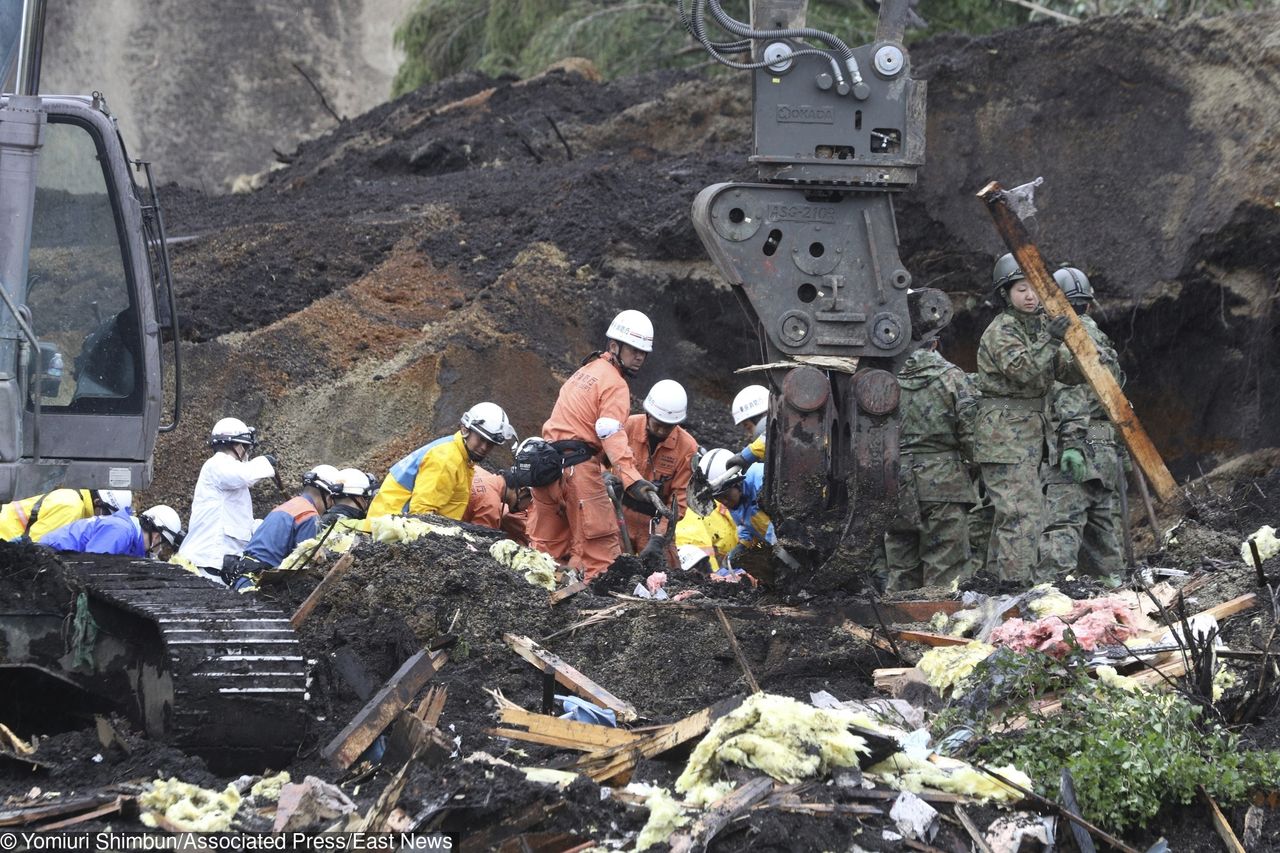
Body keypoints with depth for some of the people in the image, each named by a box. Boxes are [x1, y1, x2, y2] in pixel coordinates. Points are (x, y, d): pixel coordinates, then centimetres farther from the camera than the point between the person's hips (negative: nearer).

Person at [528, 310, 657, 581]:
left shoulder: (588, 370, 21)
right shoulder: (615, 385, -8)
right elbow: (612, 435, -22)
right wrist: (631, 479, -32)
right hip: (577, 465, -9)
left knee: (548, 542, 14)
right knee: (599, 538, -10)